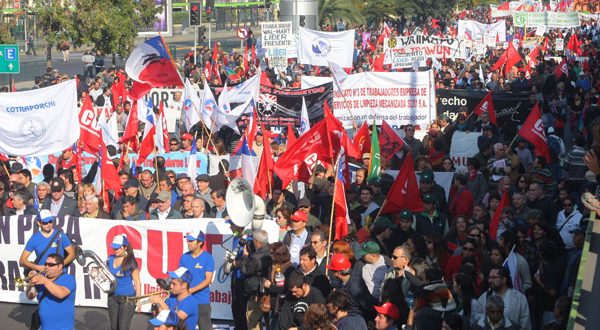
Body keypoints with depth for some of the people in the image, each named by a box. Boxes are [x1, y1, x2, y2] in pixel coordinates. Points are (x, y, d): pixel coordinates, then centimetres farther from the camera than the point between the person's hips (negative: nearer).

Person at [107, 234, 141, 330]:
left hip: (127, 298, -6)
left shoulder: (131, 262, -12)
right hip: (113, 297, 6)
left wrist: (138, 299, -11)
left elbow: (137, 282, -8)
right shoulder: (110, 259, 3)